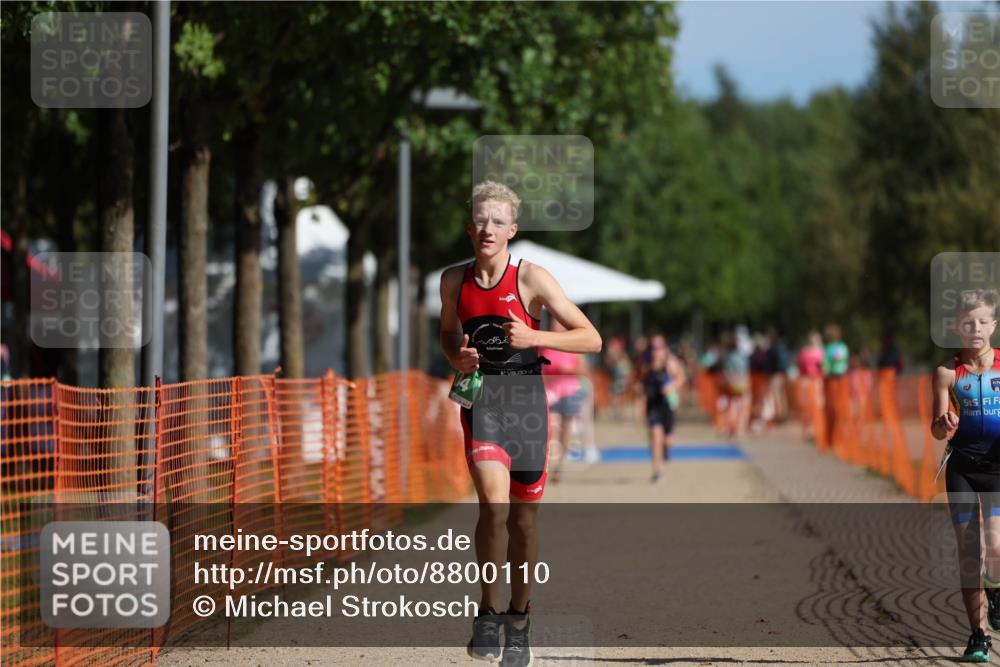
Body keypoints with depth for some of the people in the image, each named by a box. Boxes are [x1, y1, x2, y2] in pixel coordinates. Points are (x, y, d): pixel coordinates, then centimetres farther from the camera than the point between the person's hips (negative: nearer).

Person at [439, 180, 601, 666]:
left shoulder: (531, 278, -6)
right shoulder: (454, 280, 4)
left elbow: (591, 339, -6)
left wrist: (534, 337, -19)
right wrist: (457, 358, 1)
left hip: (526, 401, 0)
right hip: (481, 401, 0)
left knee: (523, 518, 7)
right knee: (494, 502, -22)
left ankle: (518, 620, 24)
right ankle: (488, 612, -7)